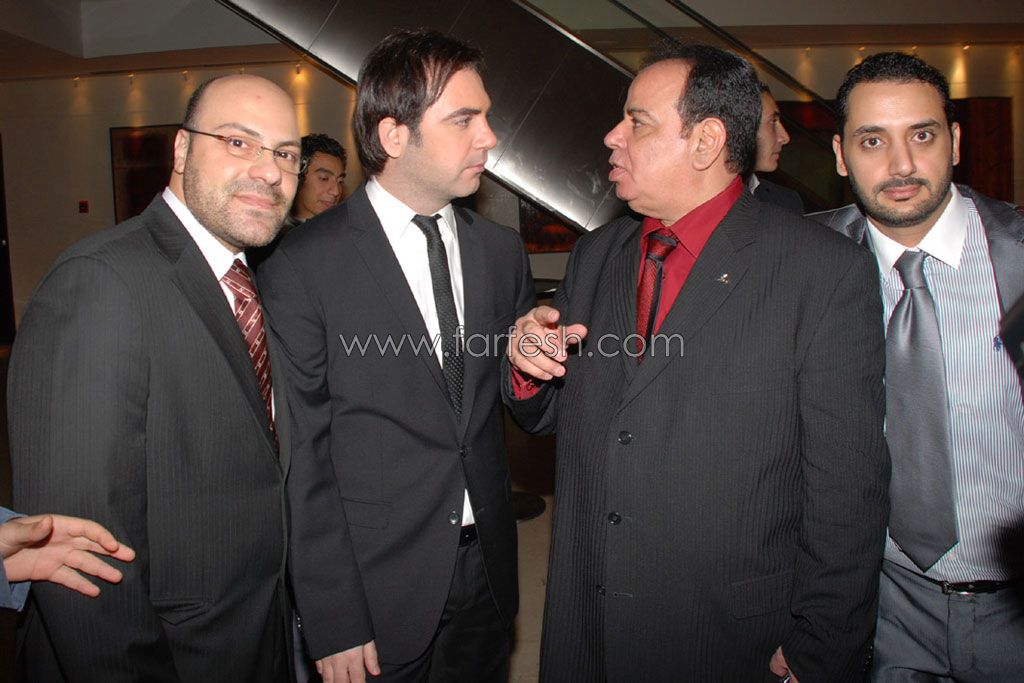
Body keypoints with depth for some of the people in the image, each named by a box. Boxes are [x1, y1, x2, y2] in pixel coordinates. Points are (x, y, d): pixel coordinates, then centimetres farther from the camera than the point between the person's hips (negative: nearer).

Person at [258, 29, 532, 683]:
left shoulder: (503, 250, 3)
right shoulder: (304, 265, -12)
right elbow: (303, 452, -11)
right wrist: (334, 622, -12)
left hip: (487, 570, 5)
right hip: (377, 588, -4)